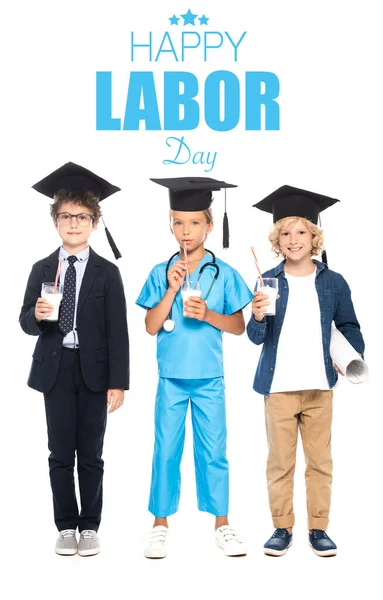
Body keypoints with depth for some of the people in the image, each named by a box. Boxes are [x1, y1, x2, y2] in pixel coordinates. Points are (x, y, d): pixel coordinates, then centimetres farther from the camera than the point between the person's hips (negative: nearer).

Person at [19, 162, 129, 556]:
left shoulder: (107, 273, 0)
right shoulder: (42, 270, 6)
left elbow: (117, 331, -3)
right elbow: (25, 322, 5)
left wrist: (118, 382, -8)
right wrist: (37, 314, -19)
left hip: (93, 371, -1)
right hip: (55, 370, 2)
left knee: (91, 454, 6)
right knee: (60, 454, 6)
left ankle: (90, 527, 17)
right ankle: (66, 527, 18)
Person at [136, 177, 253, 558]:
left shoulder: (223, 274, -1)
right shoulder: (161, 273, 0)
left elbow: (239, 326, 1)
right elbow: (151, 327, -4)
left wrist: (207, 314, -16)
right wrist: (172, 289, -15)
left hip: (209, 379, 0)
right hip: (171, 379, 0)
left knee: (214, 451, 6)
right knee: (166, 450, 6)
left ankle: (222, 523, 18)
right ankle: (161, 524, 18)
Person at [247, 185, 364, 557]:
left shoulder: (333, 282, 1)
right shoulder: (268, 282, -1)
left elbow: (348, 326, 11)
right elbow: (256, 337, -4)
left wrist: (356, 354, -5)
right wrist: (257, 317, -25)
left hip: (319, 386, 1)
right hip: (278, 386, -1)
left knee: (320, 461, 9)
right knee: (280, 461, 7)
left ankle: (318, 528, 21)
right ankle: (282, 528, 20)